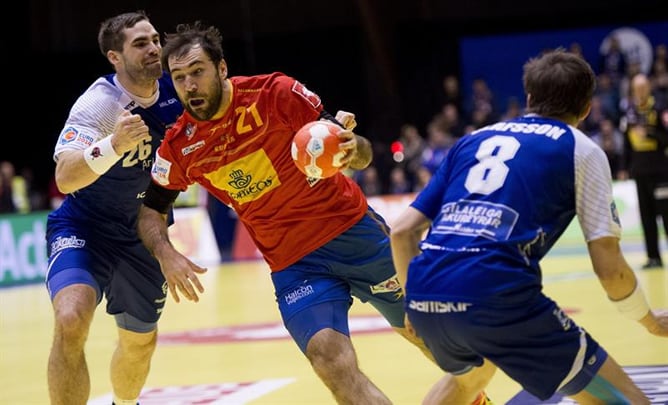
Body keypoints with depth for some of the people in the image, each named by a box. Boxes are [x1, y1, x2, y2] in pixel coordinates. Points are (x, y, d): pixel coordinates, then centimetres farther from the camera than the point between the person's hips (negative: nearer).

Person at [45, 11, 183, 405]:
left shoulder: (174, 89, -9)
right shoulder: (98, 103, -25)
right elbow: (65, 178, -40)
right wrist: (113, 145, -56)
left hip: (141, 233, 6)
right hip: (84, 227, -6)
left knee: (140, 342, 20)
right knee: (71, 320, -32)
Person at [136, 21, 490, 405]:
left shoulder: (276, 93, -13)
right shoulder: (179, 147, -5)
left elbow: (363, 156, -10)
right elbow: (150, 210, 9)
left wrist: (352, 147, -34)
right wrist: (167, 254, -12)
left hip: (353, 228, -1)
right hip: (293, 264, 1)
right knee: (333, 362, -21)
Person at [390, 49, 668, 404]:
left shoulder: (474, 140, 25)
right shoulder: (580, 149, 12)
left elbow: (402, 231, 21)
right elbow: (608, 266, 5)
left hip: (425, 297, 6)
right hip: (497, 299, -6)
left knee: (472, 374, 39)